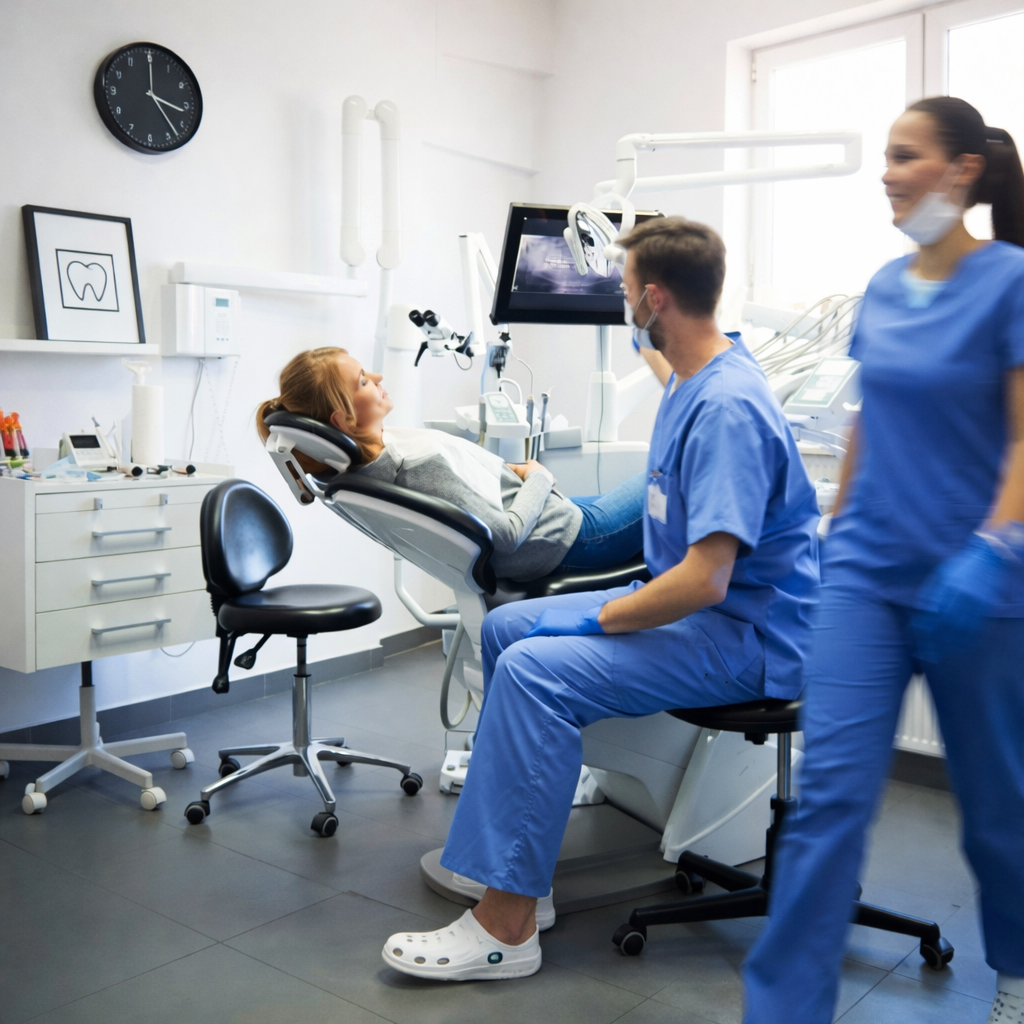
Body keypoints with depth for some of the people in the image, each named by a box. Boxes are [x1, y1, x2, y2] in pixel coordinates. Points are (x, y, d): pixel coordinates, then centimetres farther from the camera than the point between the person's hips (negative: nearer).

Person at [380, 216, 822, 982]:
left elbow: (705, 579, -28)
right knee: (506, 627, 7)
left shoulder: (726, 409, -24)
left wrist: (596, 619, -18)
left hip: (746, 633, -11)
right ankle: (506, 855, 12)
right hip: (695, 602, 11)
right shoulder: (693, 379, 10)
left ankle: (508, 924, -16)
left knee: (536, 670, -26)